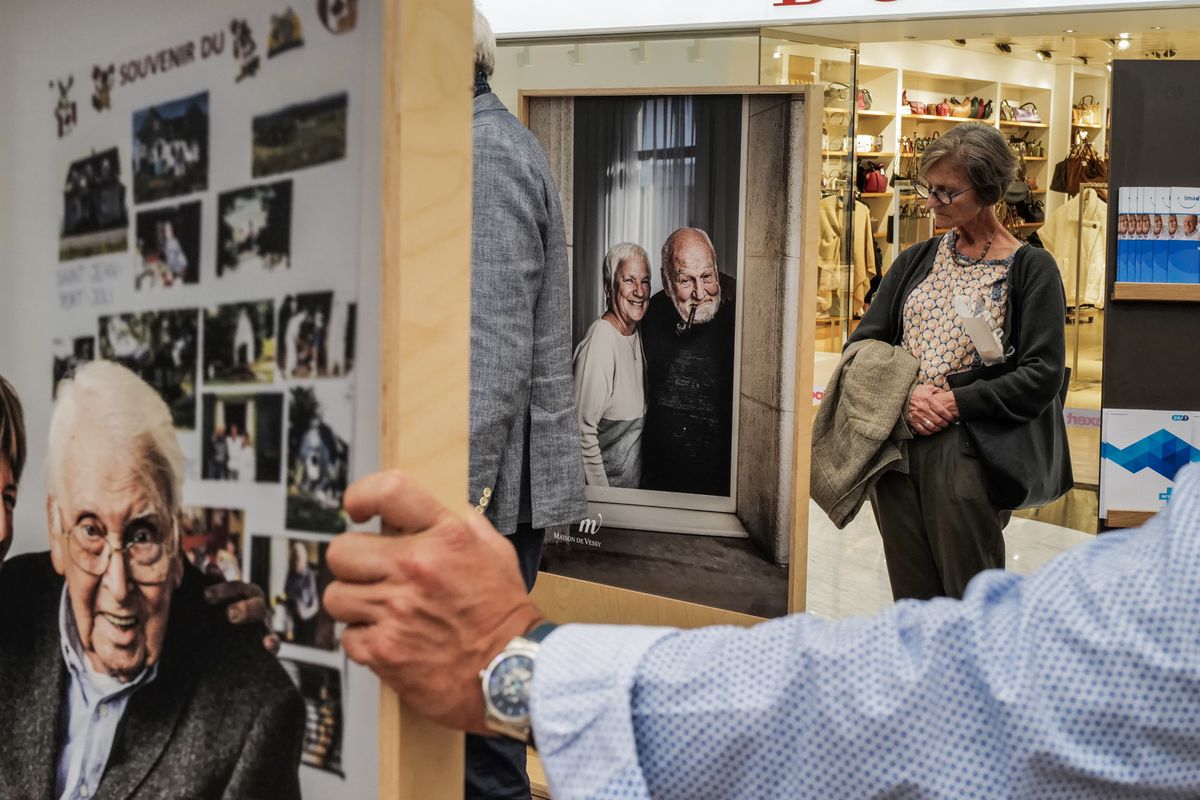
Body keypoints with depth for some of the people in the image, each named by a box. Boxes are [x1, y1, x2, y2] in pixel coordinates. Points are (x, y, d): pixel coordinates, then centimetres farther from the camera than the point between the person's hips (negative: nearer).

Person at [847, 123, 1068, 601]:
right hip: (894, 448, 5)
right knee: (913, 594, 12)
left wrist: (956, 403, -16)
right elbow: (862, 343, 9)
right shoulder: (915, 261, 14)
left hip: (968, 451, -4)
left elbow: (1042, 374, -8)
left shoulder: (1031, 268, -1)